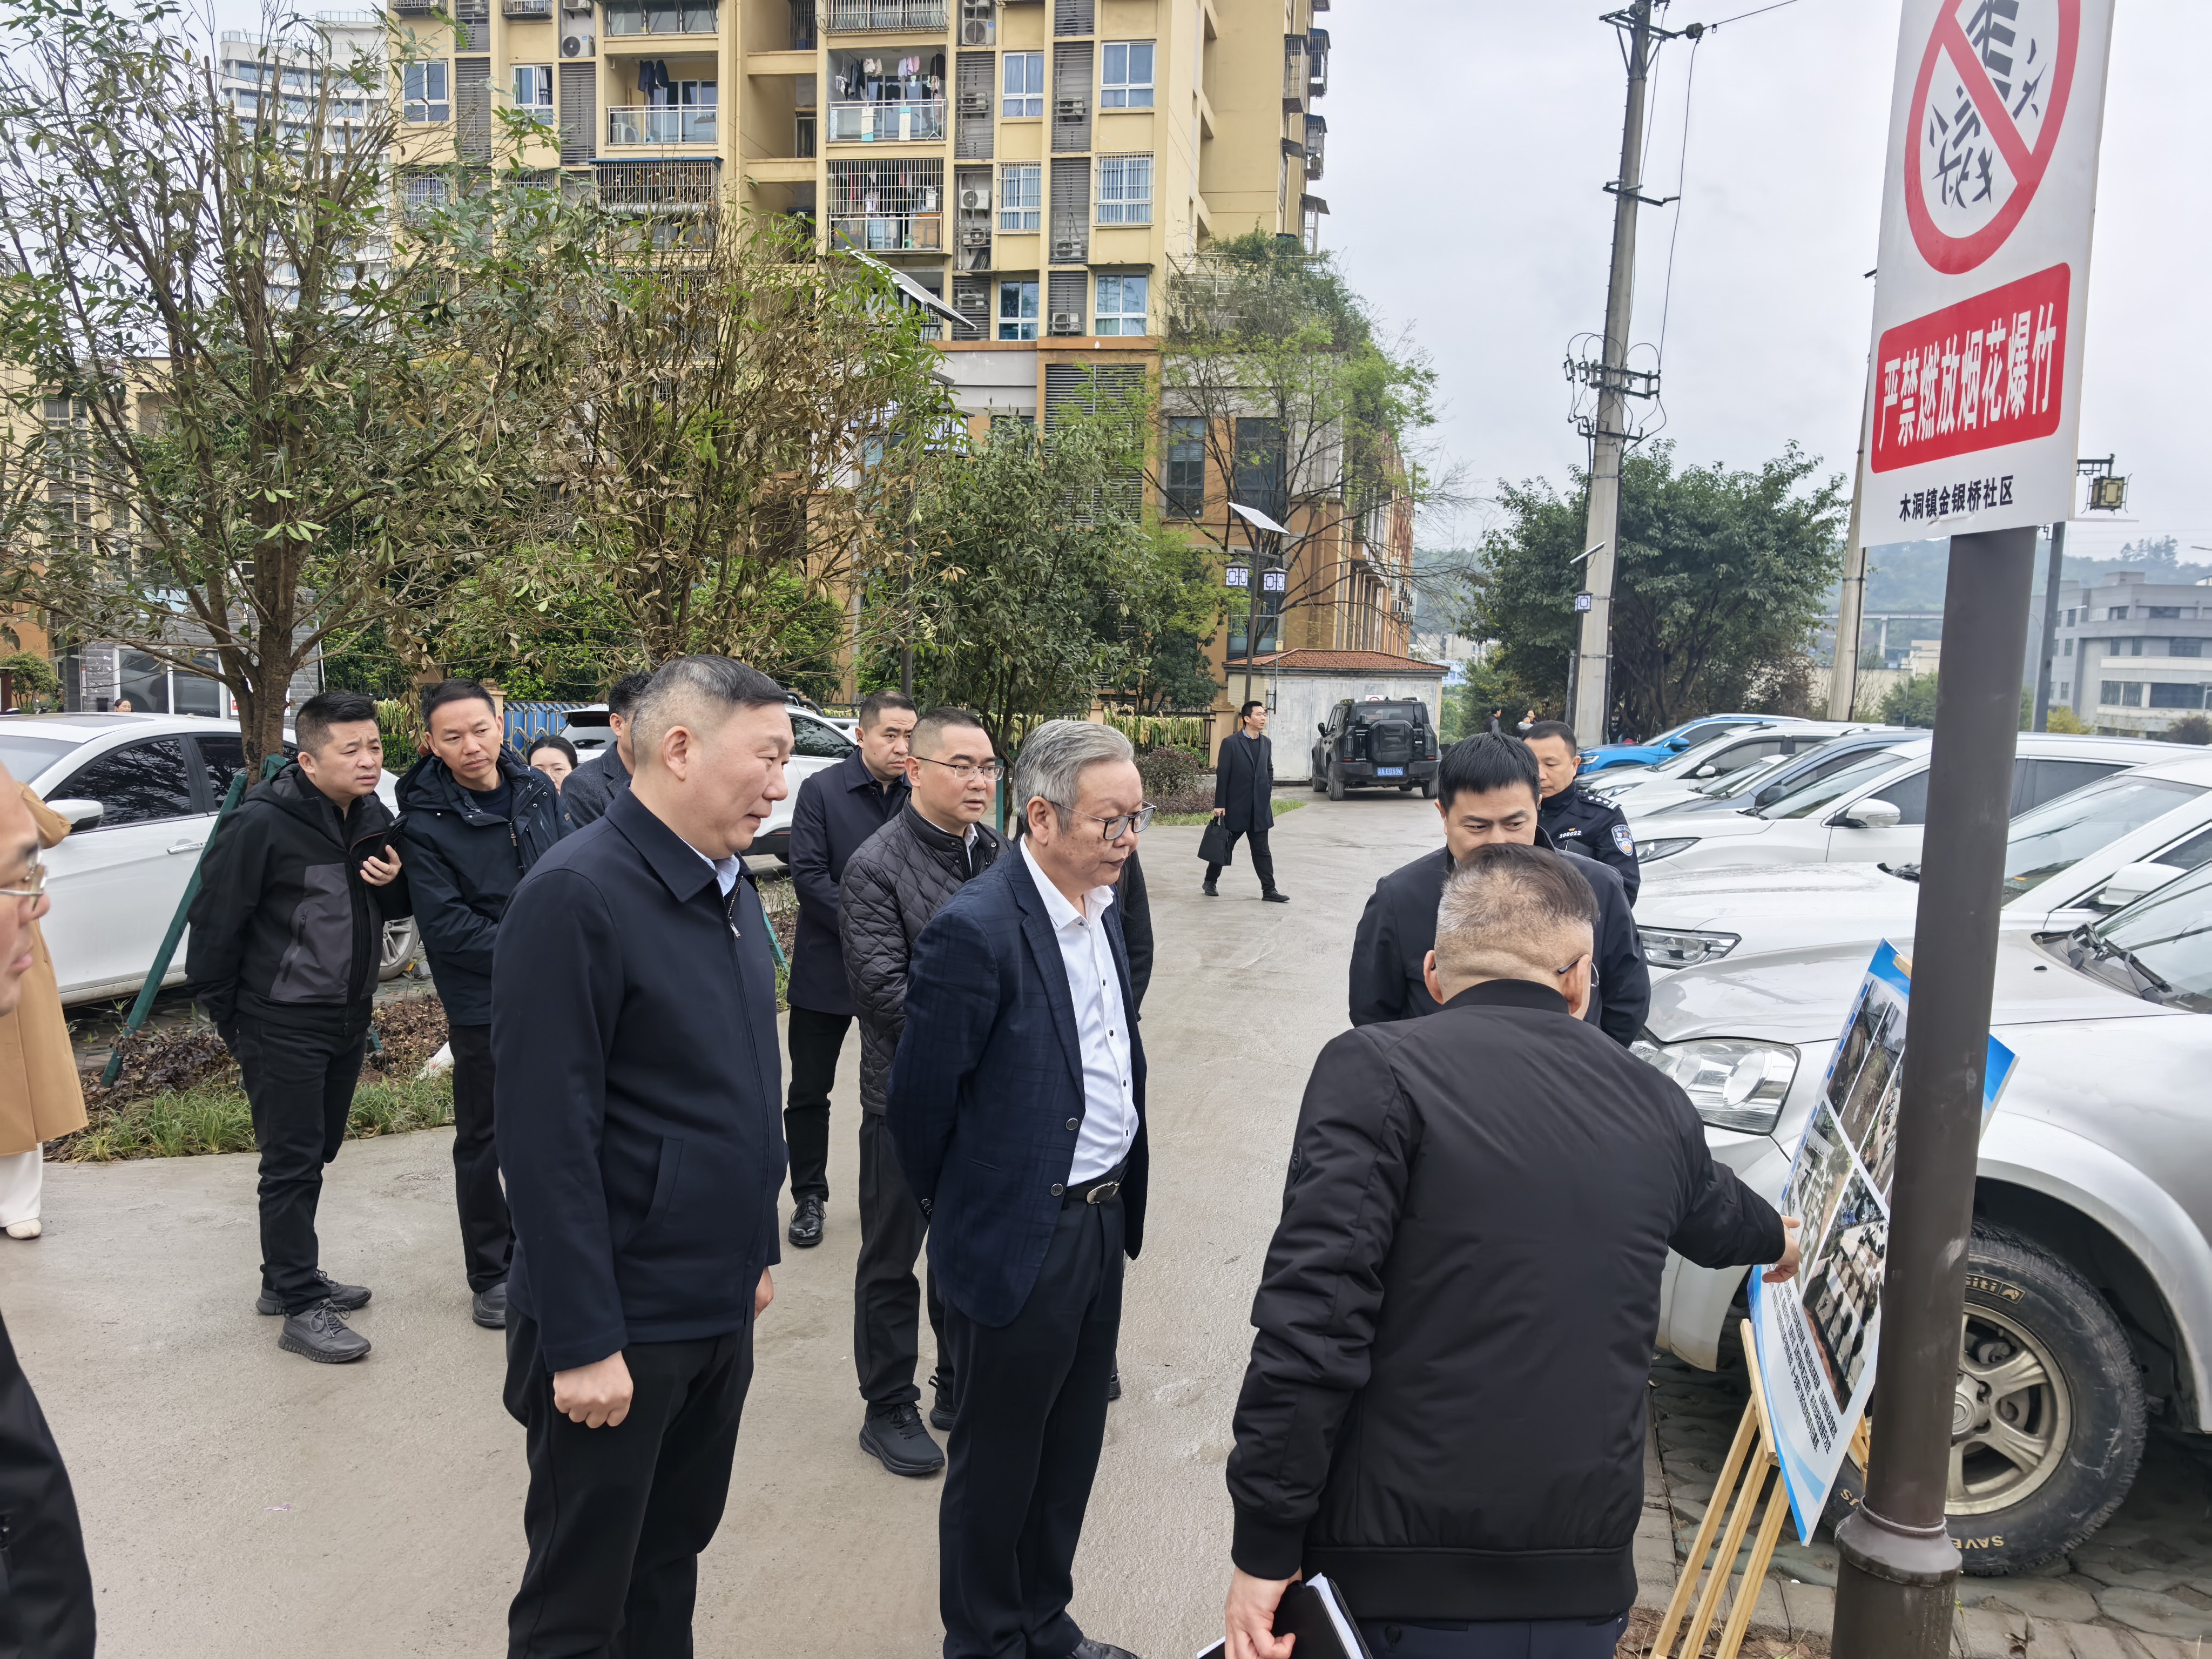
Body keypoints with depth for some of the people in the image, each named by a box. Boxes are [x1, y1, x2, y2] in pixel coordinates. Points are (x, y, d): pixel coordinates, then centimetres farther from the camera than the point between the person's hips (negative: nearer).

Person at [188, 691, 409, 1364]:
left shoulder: (374, 820, 5)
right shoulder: (262, 823, -18)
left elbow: (395, 908, 17)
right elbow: (216, 919, -13)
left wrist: (394, 883, -7)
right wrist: (224, 1013, -5)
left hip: (348, 1018, 7)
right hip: (282, 1024, -7)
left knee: (317, 1153, 17)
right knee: (291, 1164, -2)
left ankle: (289, 1276, 32)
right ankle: (301, 1308, 7)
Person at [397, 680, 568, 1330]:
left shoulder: (538, 790, 1)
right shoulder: (424, 821, -13)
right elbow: (446, 924, -18)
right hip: (482, 1003, -5)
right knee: (483, 1140, 7)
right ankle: (490, 1275, 21)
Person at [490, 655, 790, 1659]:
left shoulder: (731, 888, 6)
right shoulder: (576, 896, -20)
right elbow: (545, 1137, -21)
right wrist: (584, 1343, -20)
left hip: (721, 1311, 7)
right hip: (621, 1330, -7)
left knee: (673, 1559, 22)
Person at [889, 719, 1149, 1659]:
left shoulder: (1101, 912, 5)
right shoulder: (976, 929, -22)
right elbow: (920, 1101, -15)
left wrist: (1120, 1201, 14)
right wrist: (960, 1214, 0)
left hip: (1102, 1221, 8)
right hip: (1020, 1239, -8)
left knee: (1071, 1449, 22)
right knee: (997, 1463, 13)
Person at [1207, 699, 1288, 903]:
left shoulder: (1267, 743, 9)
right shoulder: (1231, 743, -9)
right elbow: (1222, 775, -9)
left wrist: (1267, 795, 8)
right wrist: (1219, 804, -11)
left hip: (1259, 808, 4)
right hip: (1235, 806, -4)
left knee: (1262, 850, 5)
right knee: (1225, 847, 8)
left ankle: (1269, 890, 6)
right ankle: (1210, 881, 24)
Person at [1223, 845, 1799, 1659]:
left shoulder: (1375, 1073, -12)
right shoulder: (1653, 1102, 4)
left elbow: (1312, 1318, -20)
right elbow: (1717, 1215, 27)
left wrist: (1265, 1546, -12)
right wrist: (1778, 1238, 52)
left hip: (1402, 1588, -4)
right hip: (1585, 1591, 5)